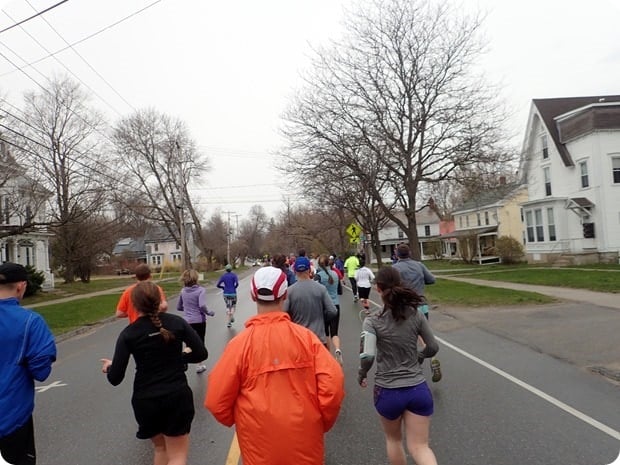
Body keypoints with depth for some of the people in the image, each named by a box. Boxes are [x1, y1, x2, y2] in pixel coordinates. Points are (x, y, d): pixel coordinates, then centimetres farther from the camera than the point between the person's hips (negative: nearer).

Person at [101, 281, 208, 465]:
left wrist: (109, 367, 14)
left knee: (160, 447, 27)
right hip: (177, 396, -1)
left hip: (145, 400, 1)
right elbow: (201, 353, -6)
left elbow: (115, 379, -7)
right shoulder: (177, 322, -7)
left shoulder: (128, 334, -9)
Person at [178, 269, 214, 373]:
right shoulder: (201, 290, -15)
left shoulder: (183, 291, 1)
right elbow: (202, 305, -25)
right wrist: (209, 313, -9)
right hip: (199, 321, -3)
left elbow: (179, 307, 9)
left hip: (187, 321, 3)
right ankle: (199, 365, 25)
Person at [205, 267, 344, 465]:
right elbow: (333, 384, -15)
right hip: (305, 439, 1)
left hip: (260, 448, 0)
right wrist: (322, 422, 4)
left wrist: (236, 420, 13)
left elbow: (216, 400, -8)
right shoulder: (305, 336, -12)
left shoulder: (240, 343, -14)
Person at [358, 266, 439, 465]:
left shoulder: (373, 321, -14)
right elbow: (433, 348, 4)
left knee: (393, 439, 26)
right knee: (419, 447, 11)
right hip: (418, 389, 2)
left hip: (388, 391, -1)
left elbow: (367, 356, -25)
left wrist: (361, 374, -5)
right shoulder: (416, 315, -5)